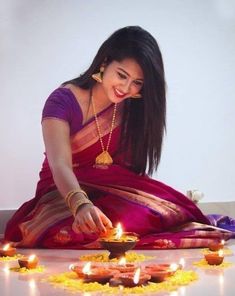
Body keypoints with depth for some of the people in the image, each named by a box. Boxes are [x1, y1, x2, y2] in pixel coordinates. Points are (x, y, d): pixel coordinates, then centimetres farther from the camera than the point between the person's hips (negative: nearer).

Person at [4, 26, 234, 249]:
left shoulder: (134, 107, 3)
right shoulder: (63, 101, -12)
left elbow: (132, 165, 2)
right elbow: (60, 166, -26)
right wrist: (82, 205, -46)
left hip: (117, 192, 3)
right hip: (65, 193, -2)